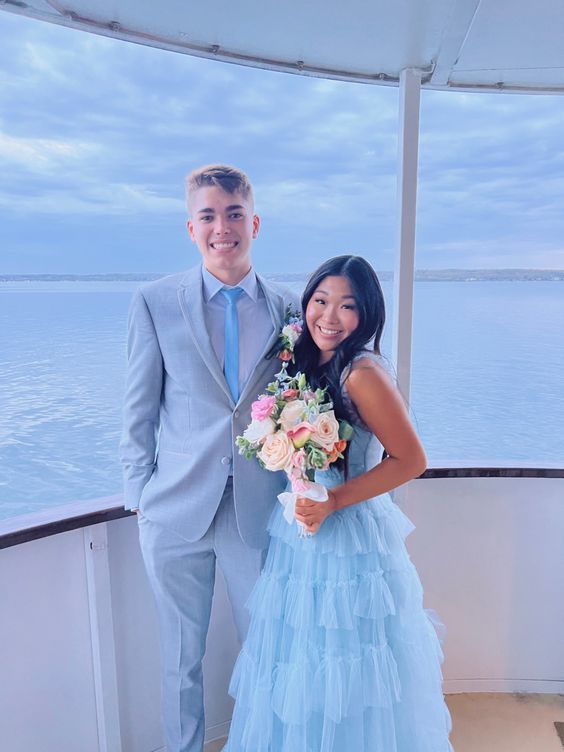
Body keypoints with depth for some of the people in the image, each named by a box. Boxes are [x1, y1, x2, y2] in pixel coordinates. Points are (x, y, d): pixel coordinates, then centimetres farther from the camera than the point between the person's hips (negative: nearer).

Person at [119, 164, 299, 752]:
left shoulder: (287, 308, 1)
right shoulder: (155, 301, -3)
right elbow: (138, 411, 0)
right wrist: (139, 495, 0)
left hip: (258, 511, 2)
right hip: (176, 510, -1)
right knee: (180, 656, 17)